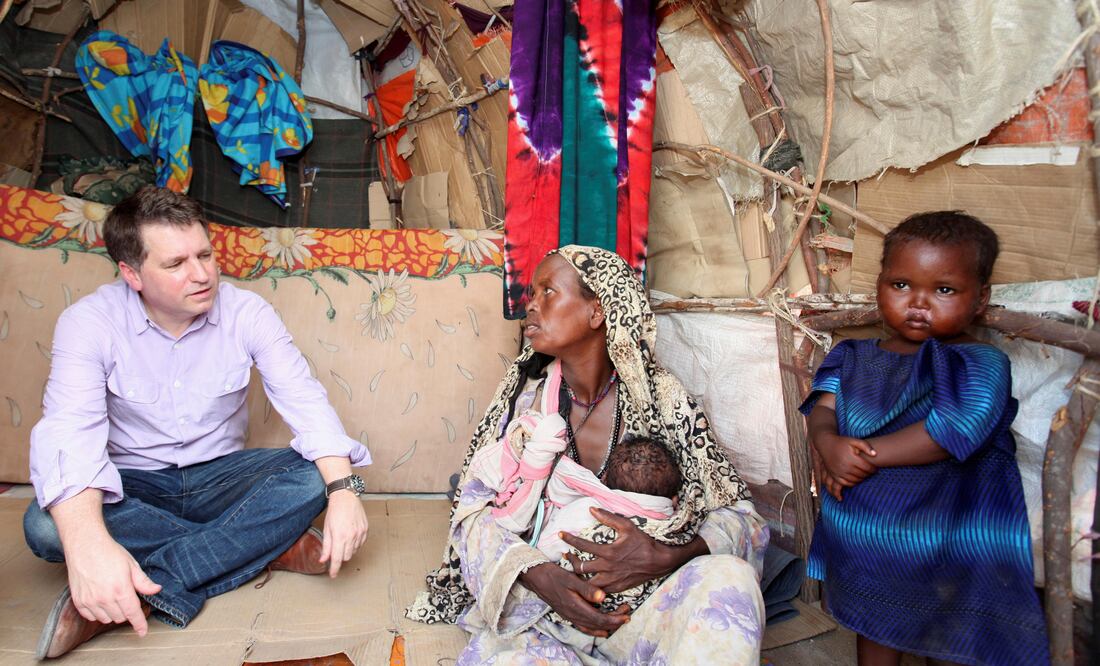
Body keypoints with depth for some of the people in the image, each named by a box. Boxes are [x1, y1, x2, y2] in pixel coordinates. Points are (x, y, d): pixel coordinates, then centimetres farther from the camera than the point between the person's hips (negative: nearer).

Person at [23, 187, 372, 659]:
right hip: (134, 485, -1)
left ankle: (150, 591, -27)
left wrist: (343, 489, -38)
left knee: (314, 475, -25)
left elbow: (305, 399, -19)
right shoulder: (89, 323, -15)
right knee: (45, 525, -32)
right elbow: (68, 430, -29)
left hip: (218, 476, 1)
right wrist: (88, 545, -48)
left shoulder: (246, 313, -10)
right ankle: (264, 546, -24)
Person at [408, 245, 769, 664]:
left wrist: (666, 558, -24)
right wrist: (539, 576, -21)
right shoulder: (524, 392, 0)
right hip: (539, 607, 0)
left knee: (729, 579, -29)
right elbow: (474, 508, -2)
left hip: (640, 605, 1)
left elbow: (740, 515, -3)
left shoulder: (662, 398, -4)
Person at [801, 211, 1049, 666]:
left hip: (953, 537, -4)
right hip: (867, 530, 5)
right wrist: (829, 447, -24)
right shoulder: (855, 357, 5)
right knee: (875, 627, 24)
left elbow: (954, 429, -24)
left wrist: (869, 453, -25)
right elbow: (823, 406, -2)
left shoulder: (982, 363, -12)